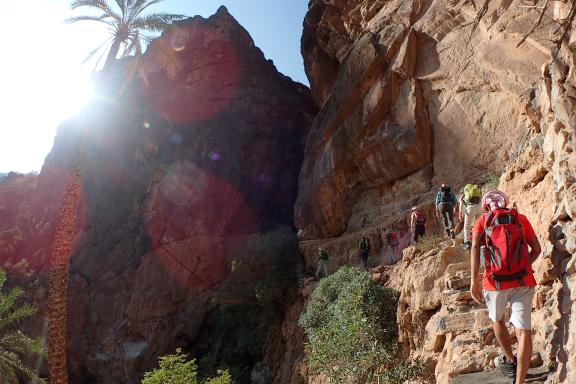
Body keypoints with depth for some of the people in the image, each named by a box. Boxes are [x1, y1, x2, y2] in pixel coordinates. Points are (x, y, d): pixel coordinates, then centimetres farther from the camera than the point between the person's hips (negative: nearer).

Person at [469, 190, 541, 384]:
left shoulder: (483, 220, 7)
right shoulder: (520, 219, 13)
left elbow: (475, 247, -10)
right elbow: (536, 249, 16)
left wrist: (474, 280, -15)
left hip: (495, 282, 0)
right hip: (523, 281, 1)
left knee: (497, 319, 27)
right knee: (523, 331, -1)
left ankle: (510, 362, 36)